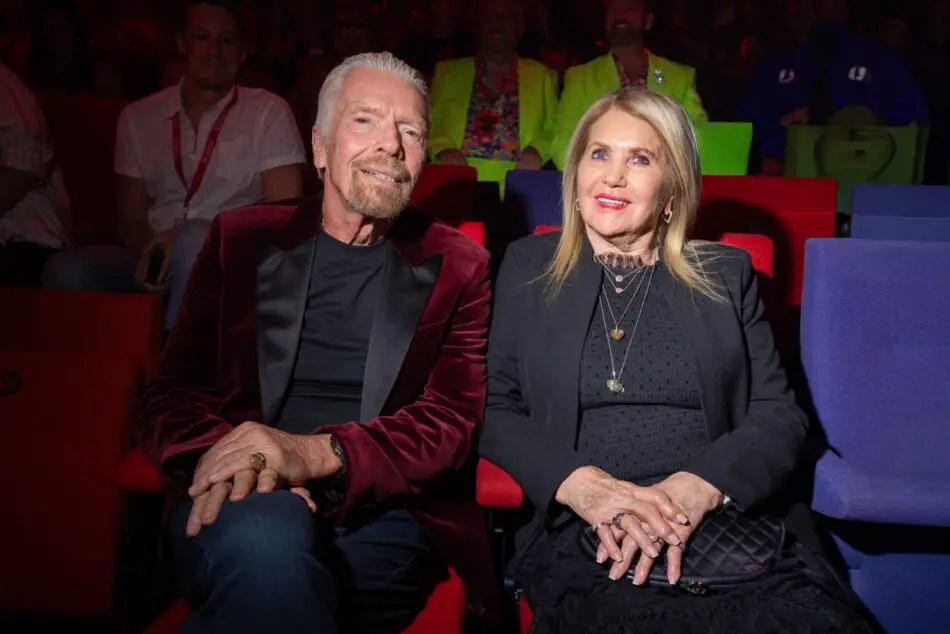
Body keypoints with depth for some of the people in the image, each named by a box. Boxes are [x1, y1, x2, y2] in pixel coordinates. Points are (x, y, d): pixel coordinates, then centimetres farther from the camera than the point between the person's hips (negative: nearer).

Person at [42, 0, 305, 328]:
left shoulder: (268, 111, 2)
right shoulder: (138, 117, 12)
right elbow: (131, 219, 13)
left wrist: (180, 241, -16)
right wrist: (151, 250, -12)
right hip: (160, 259, 3)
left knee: (195, 238, -36)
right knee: (64, 270, -24)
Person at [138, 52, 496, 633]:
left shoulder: (457, 267, 10)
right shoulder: (243, 238, 13)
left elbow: (453, 421, -1)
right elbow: (174, 394, 9)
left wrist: (317, 453, -19)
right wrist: (224, 456, -16)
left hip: (381, 516, -1)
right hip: (242, 503, 2)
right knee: (266, 531, -34)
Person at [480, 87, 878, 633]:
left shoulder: (726, 275, 13)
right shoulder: (529, 269, 12)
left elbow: (781, 414, 6)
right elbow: (495, 408, 7)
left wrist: (697, 487, -13)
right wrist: (577, 482, -12)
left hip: (732, 524, 2)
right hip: (584, 537, -1)